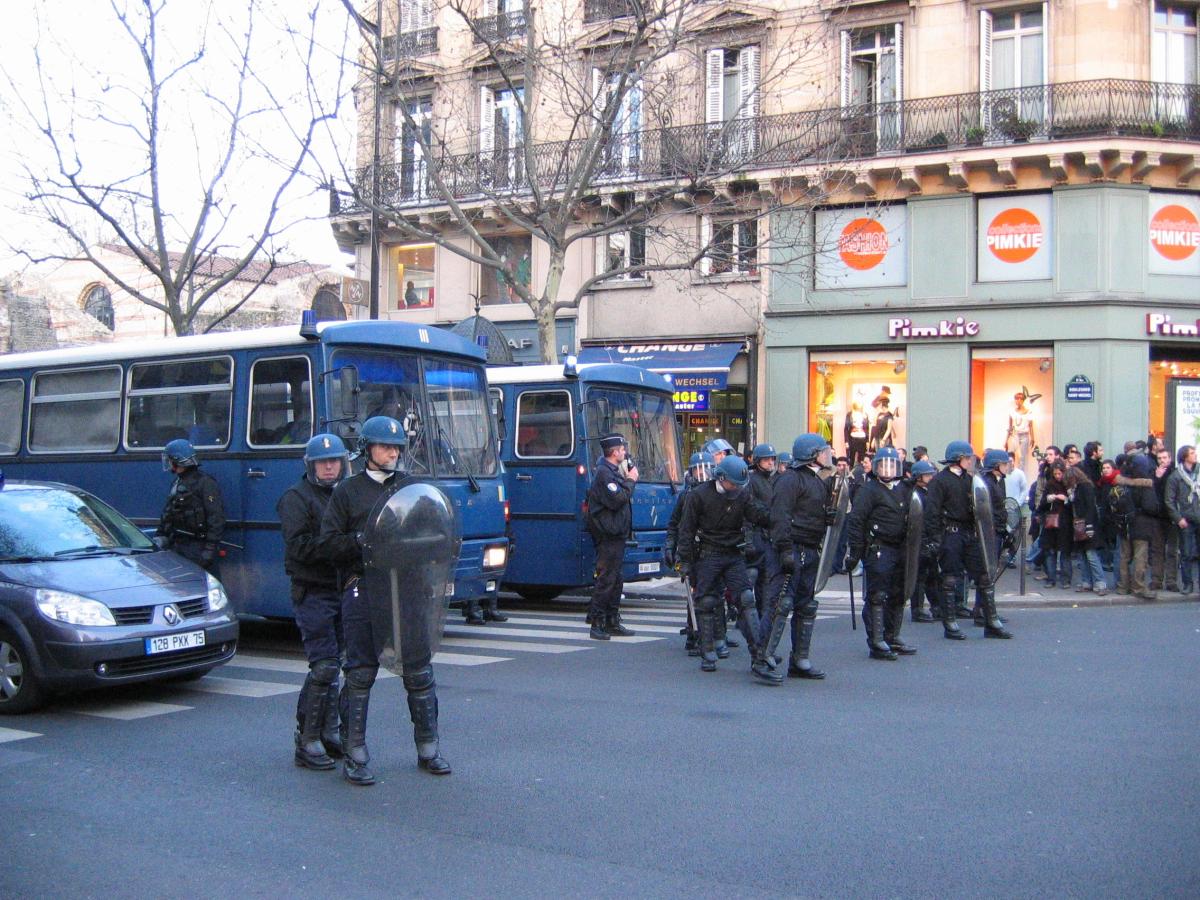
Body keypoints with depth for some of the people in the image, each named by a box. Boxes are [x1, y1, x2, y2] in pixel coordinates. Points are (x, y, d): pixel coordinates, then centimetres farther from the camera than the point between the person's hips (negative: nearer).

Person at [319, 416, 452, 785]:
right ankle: (354, 755, 7)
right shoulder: (348, 491, 7)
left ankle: (428, 749, 16)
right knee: (361, 672, -1)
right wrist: (364, 541, -14)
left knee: (419, 669, 4)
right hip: (363, 588, -2)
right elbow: (329, 544, 2)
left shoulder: (412, 487, 15)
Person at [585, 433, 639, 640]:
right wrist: (630, 481, -11)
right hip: (609, 535, -11)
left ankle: (612, 622, 20)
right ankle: (597, 624, -5)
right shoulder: (603, 472, -14)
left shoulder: (612, 471, 19)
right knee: (605, 579, -8)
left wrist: (628, 479, 7)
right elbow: (616, 500, -22)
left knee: (615, 579, 13)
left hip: (616, 534, 11)